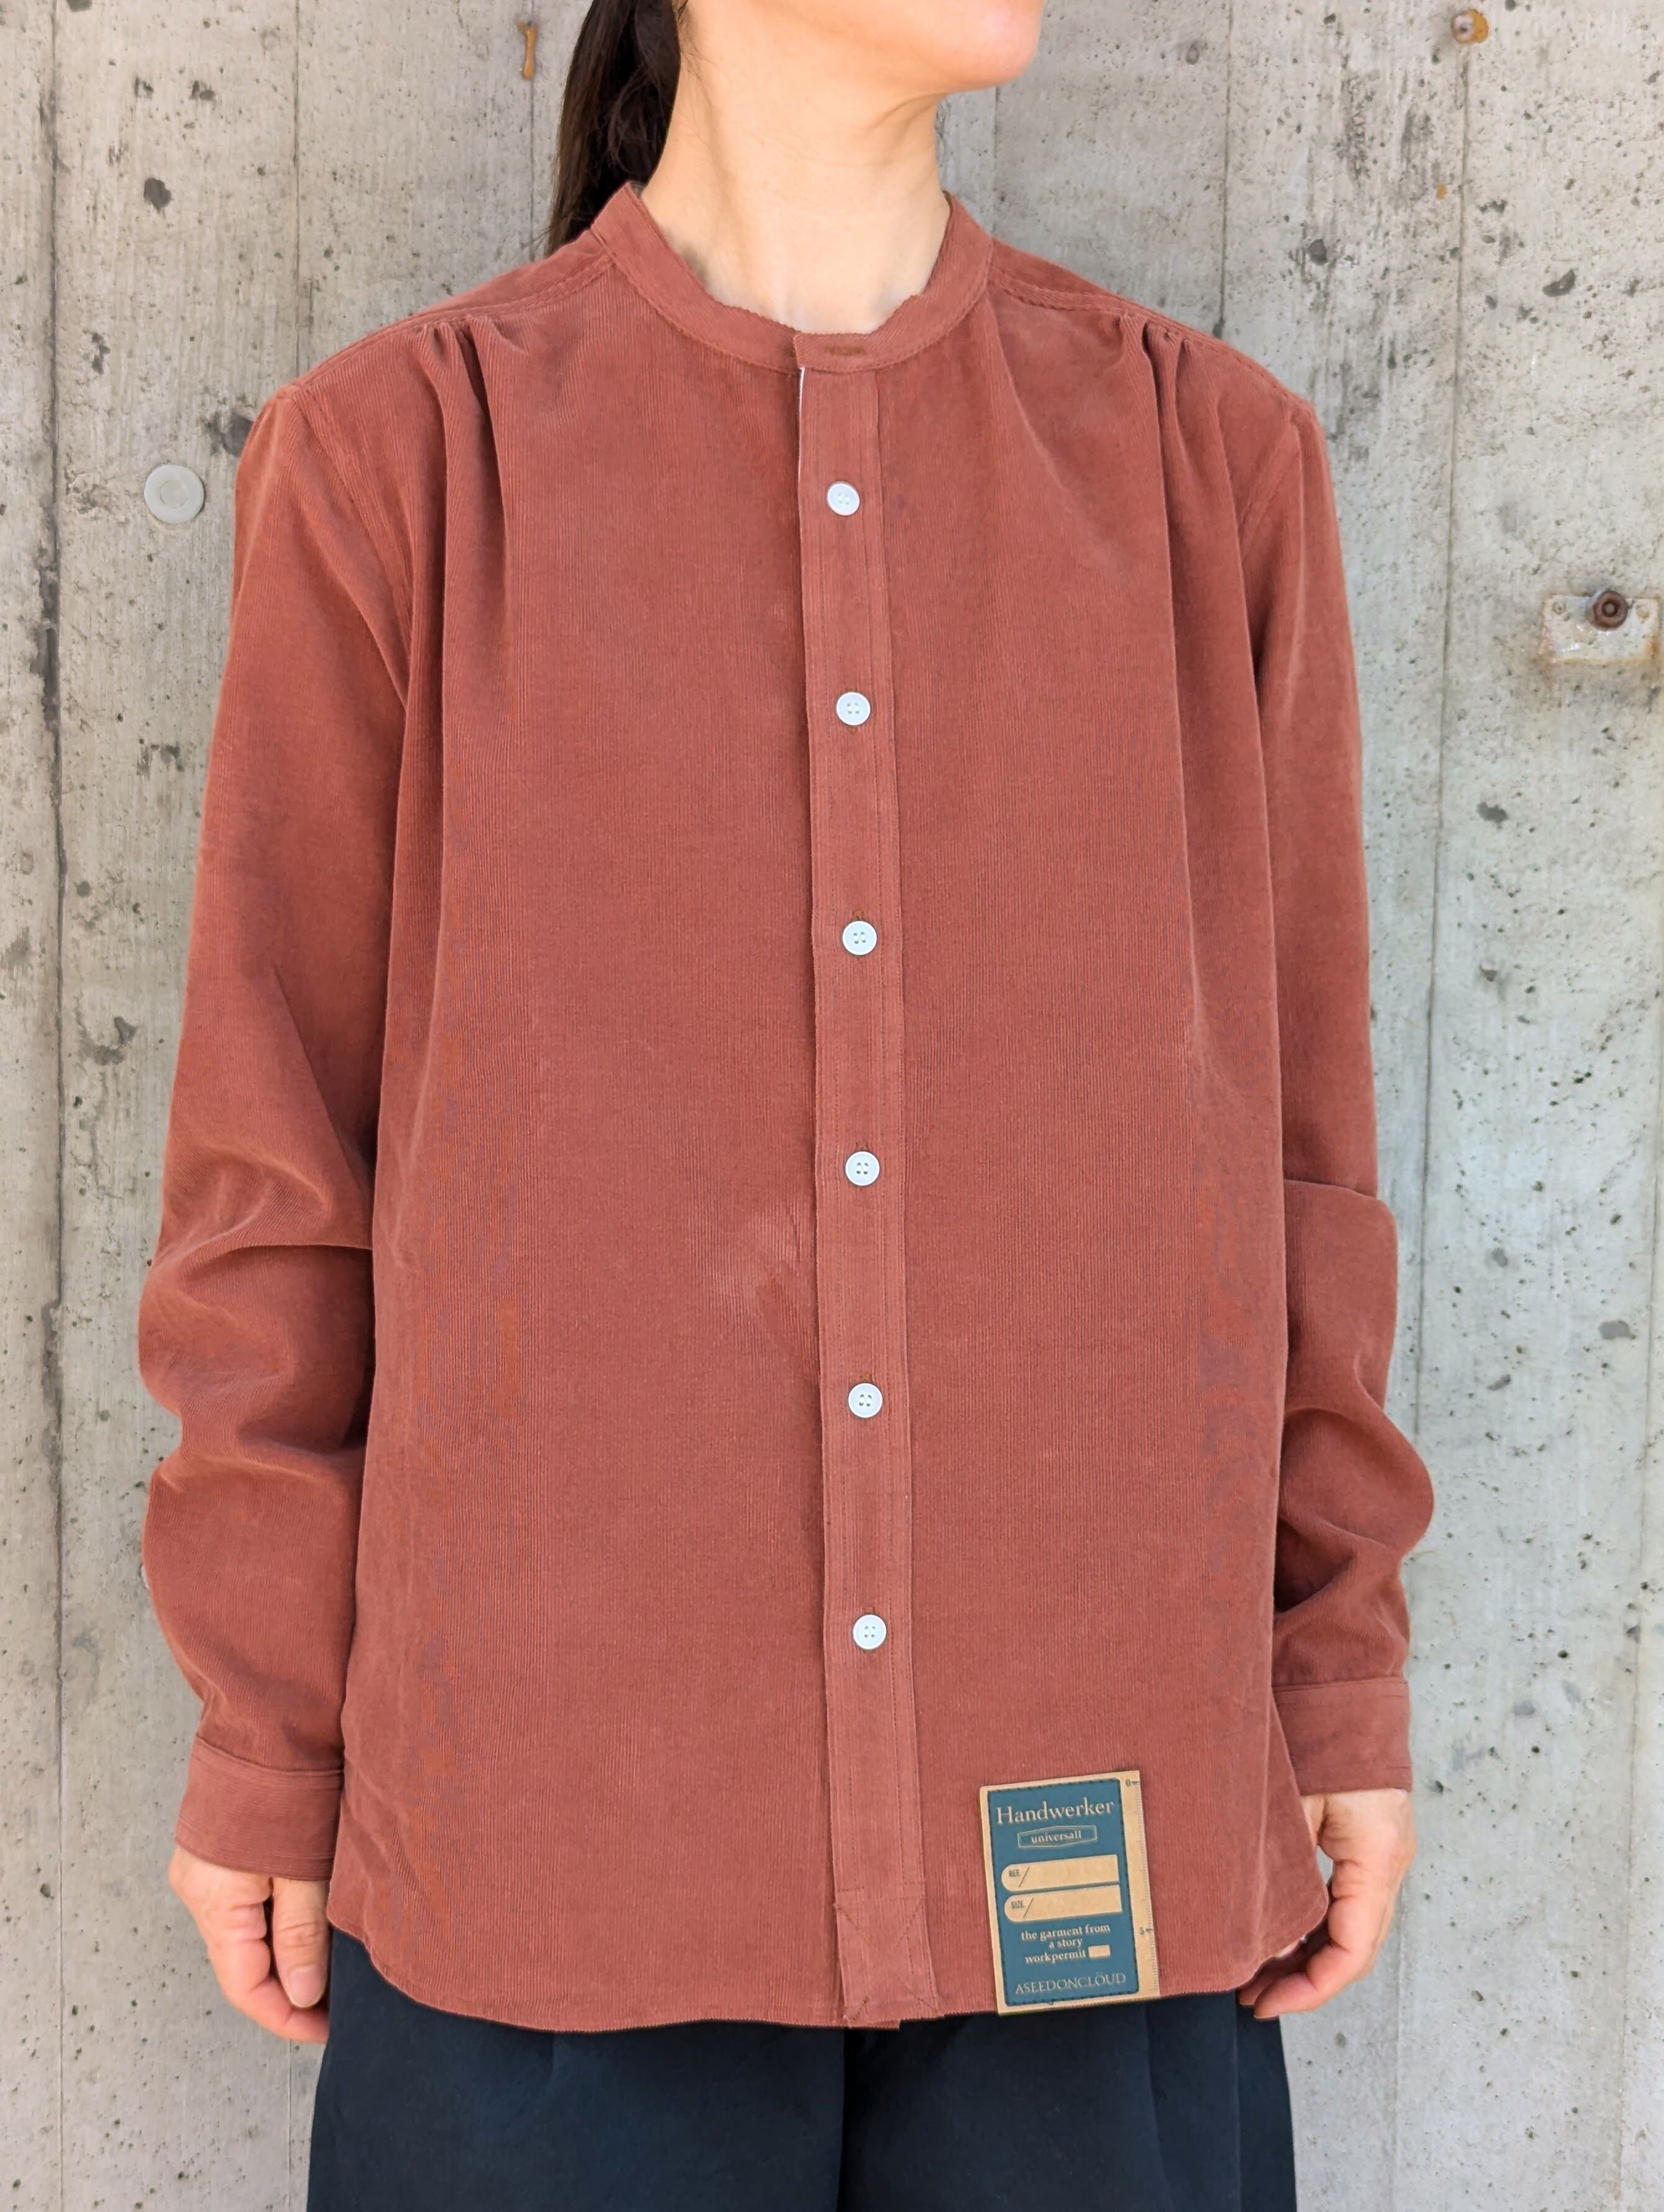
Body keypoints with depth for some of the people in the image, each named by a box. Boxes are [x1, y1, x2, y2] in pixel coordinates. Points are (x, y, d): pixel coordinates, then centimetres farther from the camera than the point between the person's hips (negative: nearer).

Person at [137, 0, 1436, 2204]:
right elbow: (283, 1150, 1)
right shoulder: (397, 458, -2)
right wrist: (263, 1735, 3)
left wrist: (1343, 1682, 6)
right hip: (553, 1798, -1)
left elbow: (1287, 1108, 6)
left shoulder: (1210, 455, 4)